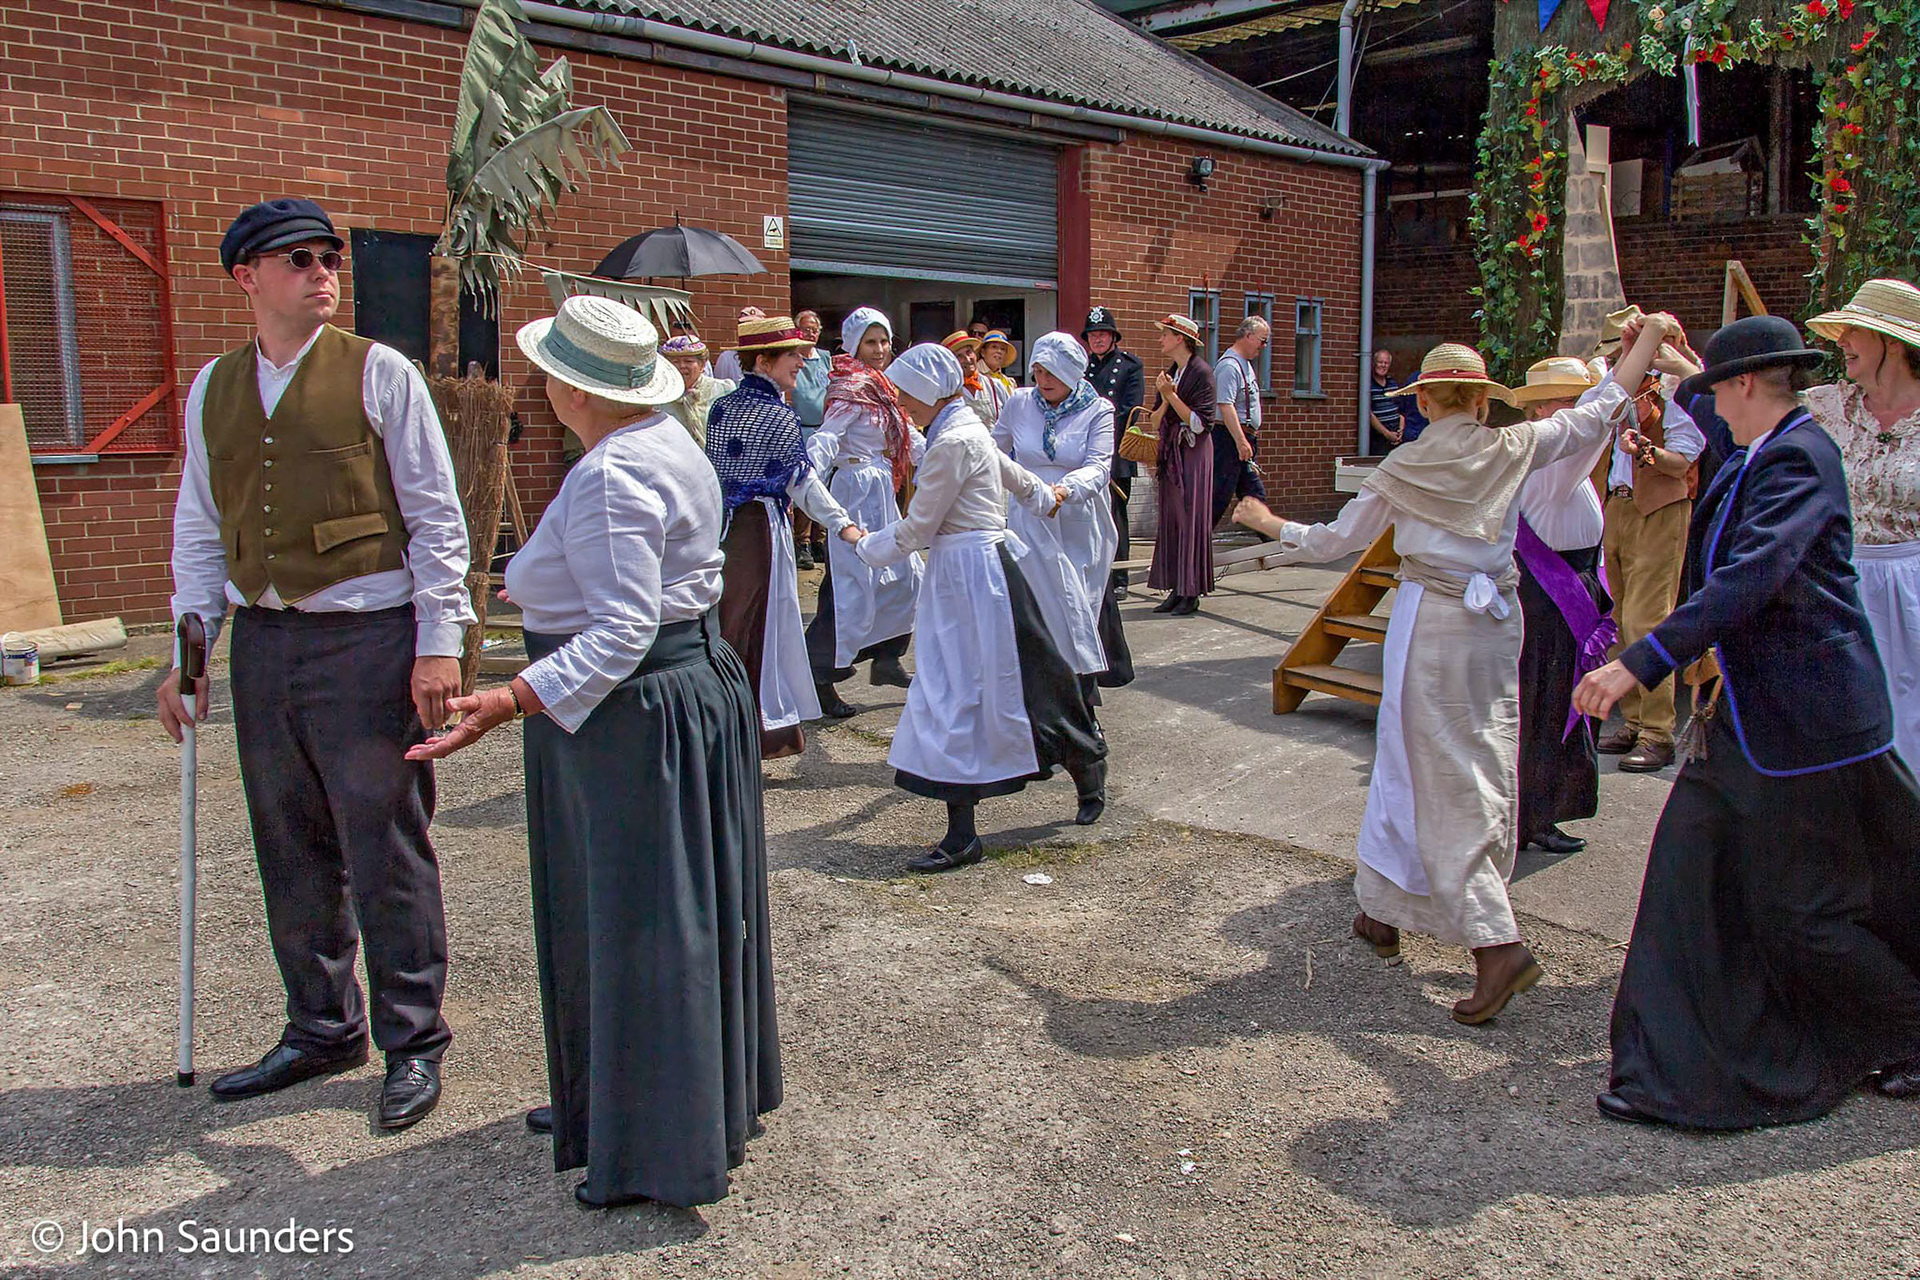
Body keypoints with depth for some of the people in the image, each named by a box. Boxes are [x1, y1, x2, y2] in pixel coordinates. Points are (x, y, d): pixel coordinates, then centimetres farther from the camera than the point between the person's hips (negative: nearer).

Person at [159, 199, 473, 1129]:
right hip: (263, 641, 5)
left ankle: (413, 1043, 16)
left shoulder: (379, 373, -2)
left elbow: (435, 517, -3)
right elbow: (199, 528, 17)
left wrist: (438, 642, -9)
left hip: (367, 637, -5)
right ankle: (322, 1030, 30)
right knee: (292, 851, 14)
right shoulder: (213, 389, 12)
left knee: (385, 849, 1)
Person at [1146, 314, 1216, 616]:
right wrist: (1165, 399, -6)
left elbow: (1200, 424, -15)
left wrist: (1171, 395, -15)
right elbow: (1156, 423, 12)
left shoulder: (1201, 372, -9)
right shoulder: (1170, 373, 14)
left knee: (1191, 519, -5)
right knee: (1170, 520, 7)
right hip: (1170, 455, 8)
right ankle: (1177, 590, 13)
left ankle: (1191, 594, 1)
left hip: (1193, 455, -8)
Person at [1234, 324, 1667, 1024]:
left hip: (1429, 620, -3)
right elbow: (1600, 409, 11)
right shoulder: (1515, 448, 1)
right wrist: (1651, 335, 22)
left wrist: (1271, 525, 20)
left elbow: (1339, 537, 4)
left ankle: (1498, 942, -12)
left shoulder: (1406, 466, -4)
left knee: (1442, 782, -1)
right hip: (1497, 618, 4)